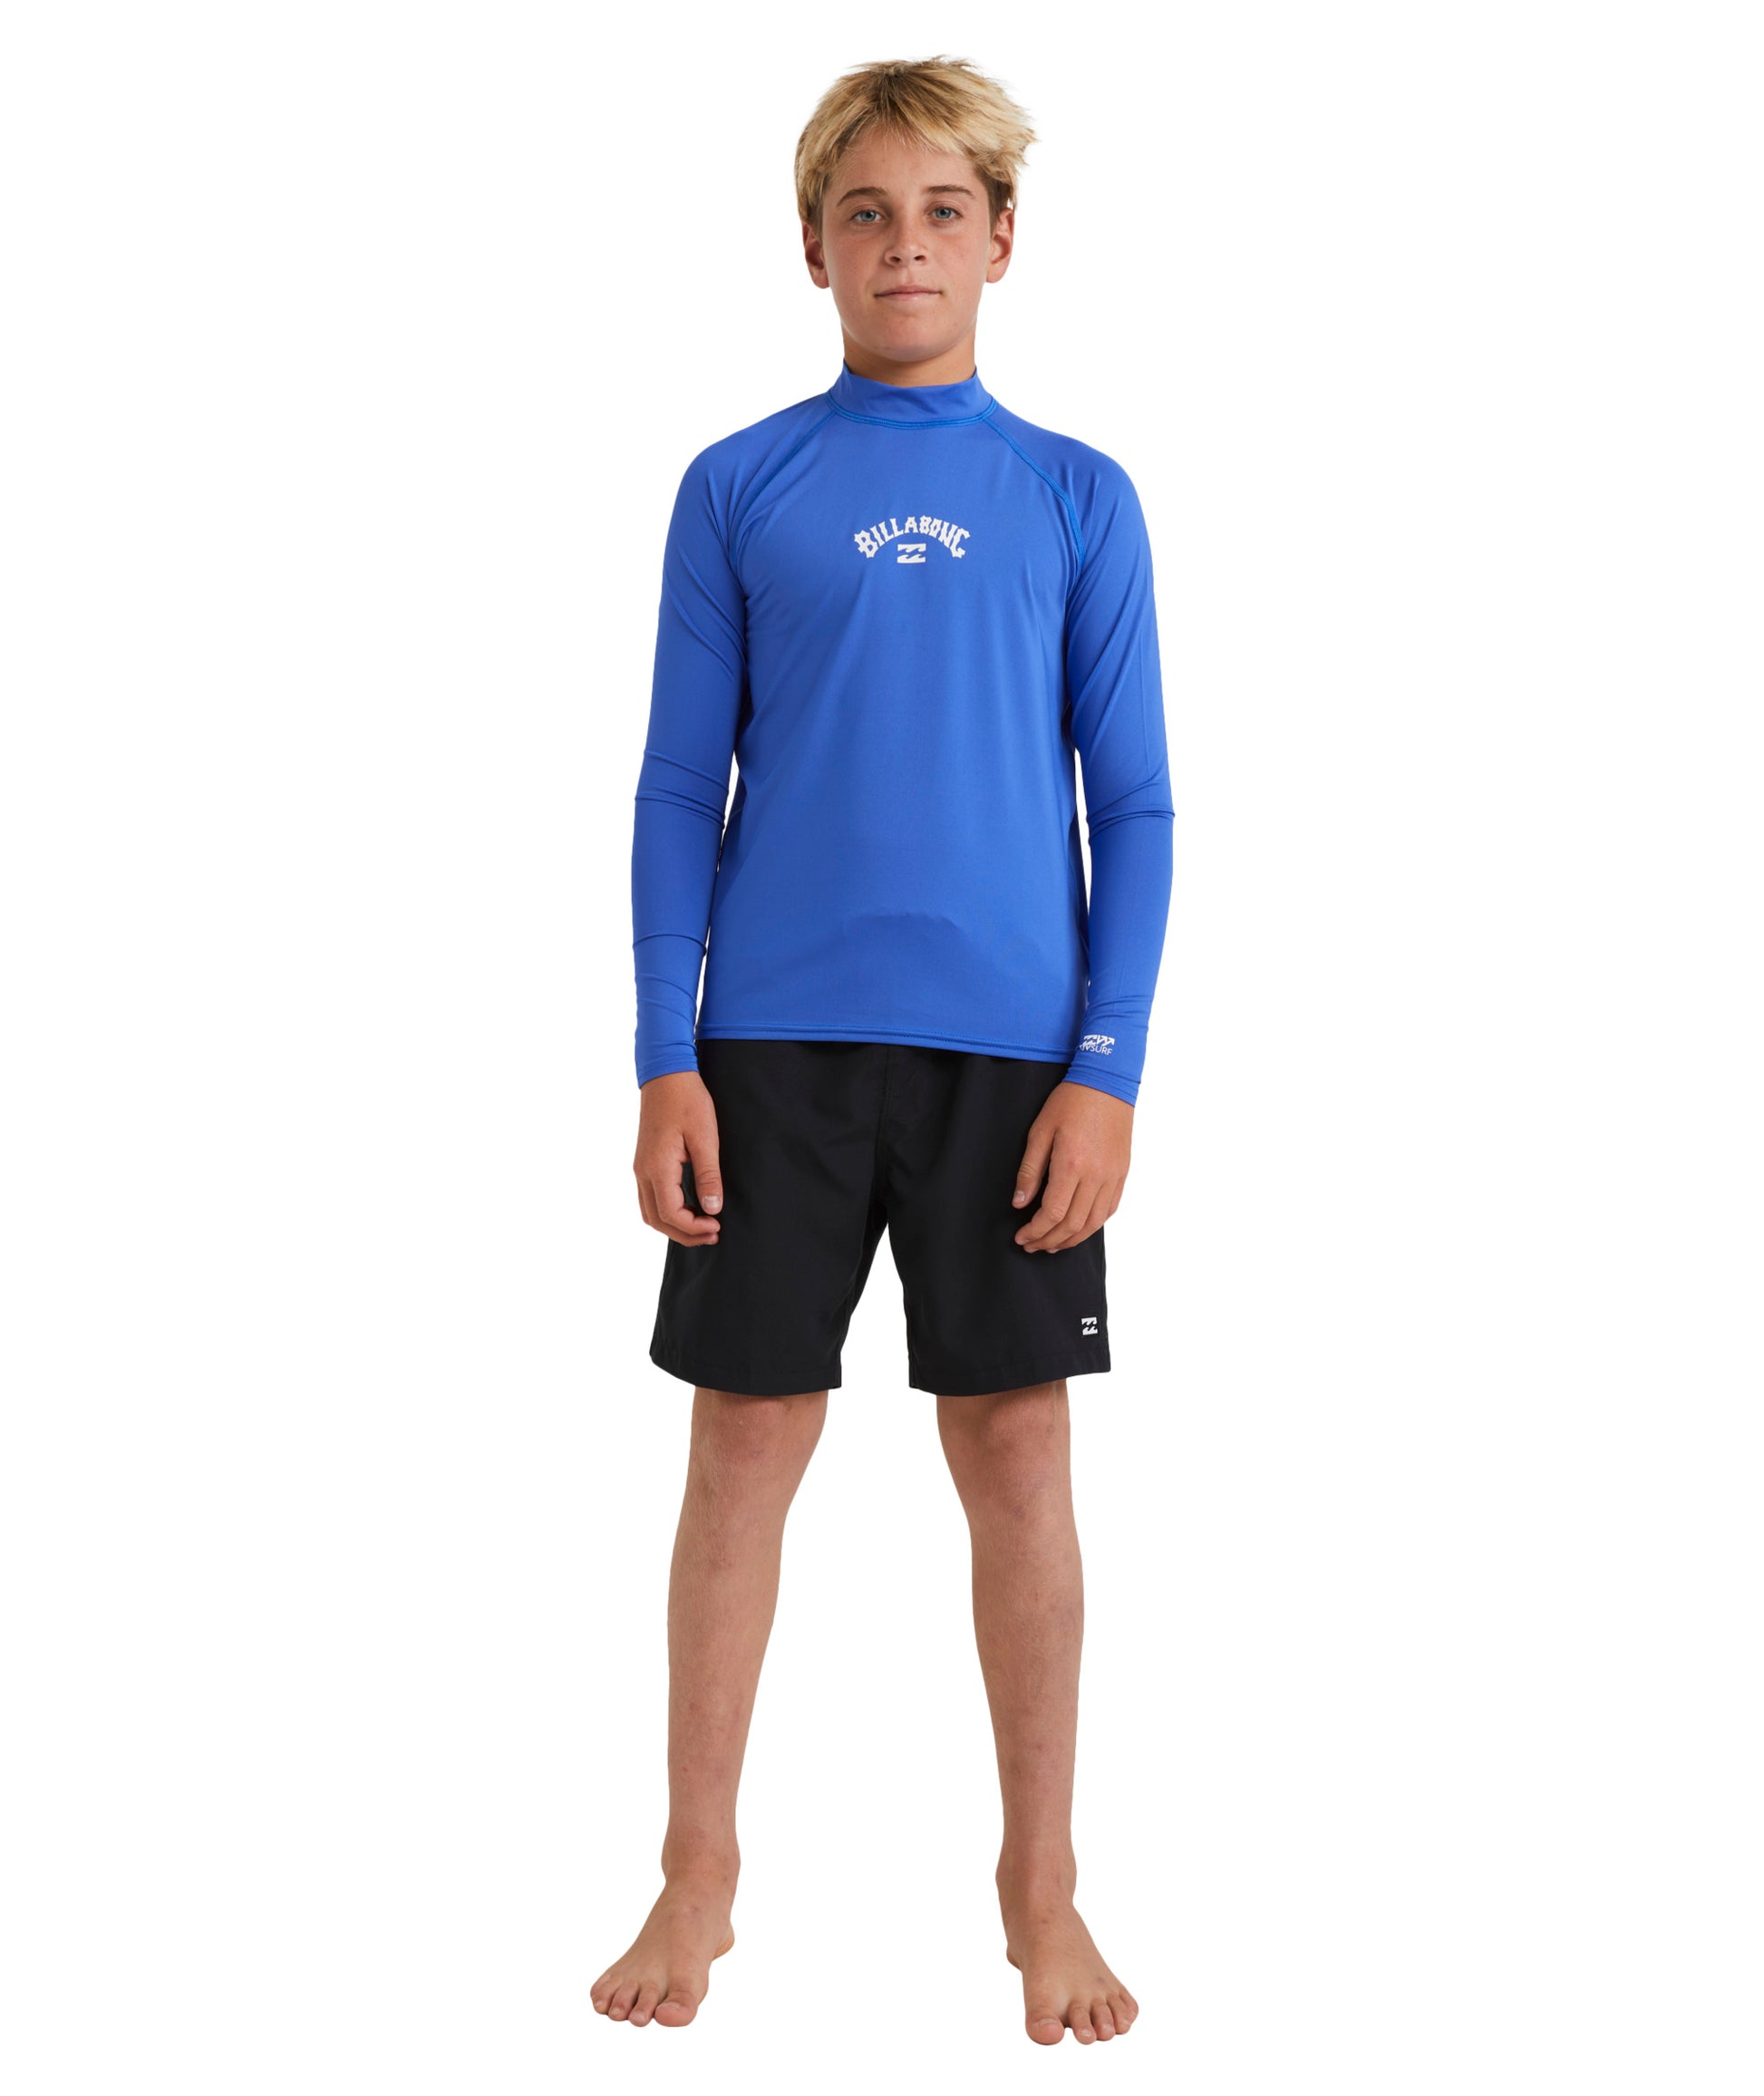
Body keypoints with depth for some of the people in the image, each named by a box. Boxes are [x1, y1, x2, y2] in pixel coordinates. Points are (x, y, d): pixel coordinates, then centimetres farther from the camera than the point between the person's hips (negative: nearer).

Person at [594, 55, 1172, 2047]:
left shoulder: (1077, 501, 5)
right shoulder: (737, 490, 4)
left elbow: (1134, 810, 4)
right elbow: (678, 794, 4)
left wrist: (1106, 1069, -5)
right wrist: (666, 1062, -3)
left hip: (1012, 1046, 0)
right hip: (776, 1042, 0)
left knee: (1016, 1450, 6)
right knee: (746, 1439, 5)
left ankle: (1041, 1885, 21)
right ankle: (699, 1872, 21)